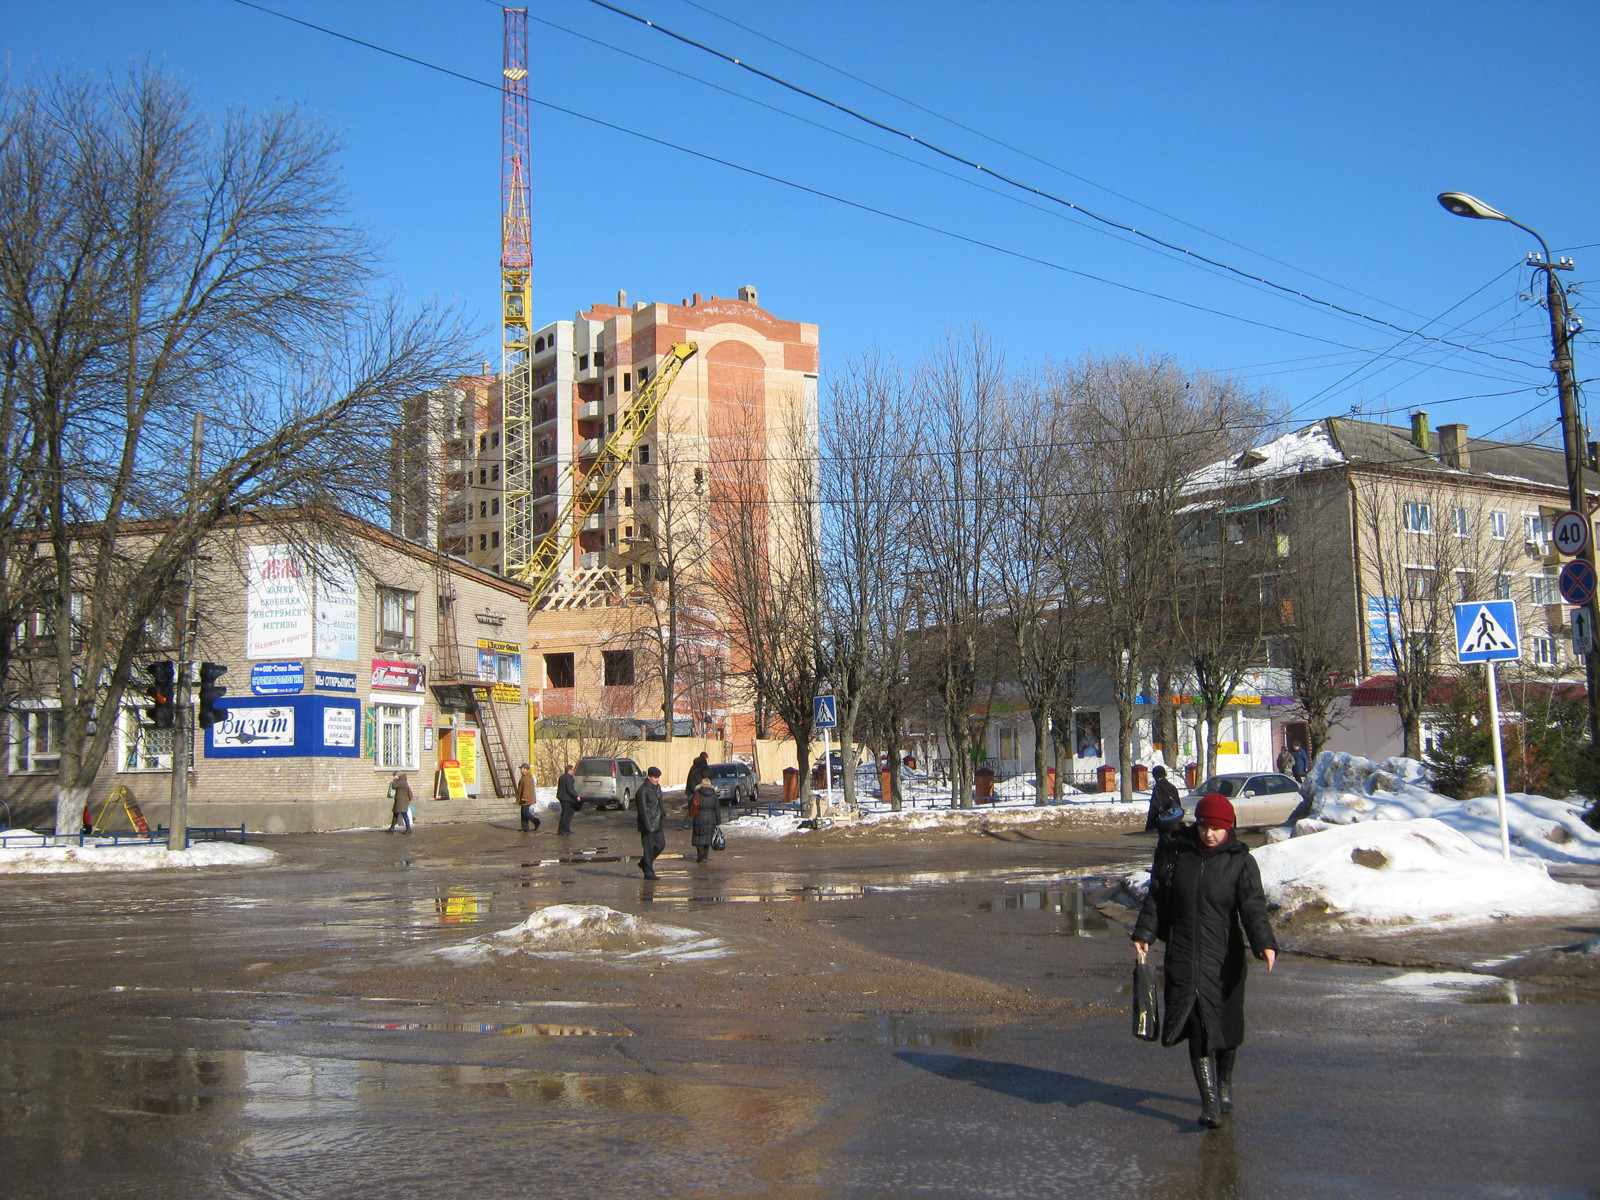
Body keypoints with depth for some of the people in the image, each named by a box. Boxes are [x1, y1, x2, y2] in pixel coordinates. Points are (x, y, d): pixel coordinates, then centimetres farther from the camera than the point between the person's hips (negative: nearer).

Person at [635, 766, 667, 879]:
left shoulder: (657, 787, 11)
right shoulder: (643, 790, -16)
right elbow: (642, 809, -19)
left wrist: (663, 818, 17)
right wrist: (647, 825, -23)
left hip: (658, 823, 8)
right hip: (648, 824, -8)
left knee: (661, 844, 11)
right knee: (648, 848, -3)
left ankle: (644, 862, 29)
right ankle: (648, 872, 5)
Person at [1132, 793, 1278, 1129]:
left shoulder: (1240, 862, -4)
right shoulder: (1178, 853, 3)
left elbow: (1253, 906, -17)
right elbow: (1157, 896, 13)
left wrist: (1265, 943, -32)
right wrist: (1144, 933, 10)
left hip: (1225, 957, 0)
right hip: (1183, 956, 1)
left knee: (1226, 1025, 11)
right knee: (1198, 1025, -8)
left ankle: (1224, 1082, 38)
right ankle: (1209, 1100, -8)